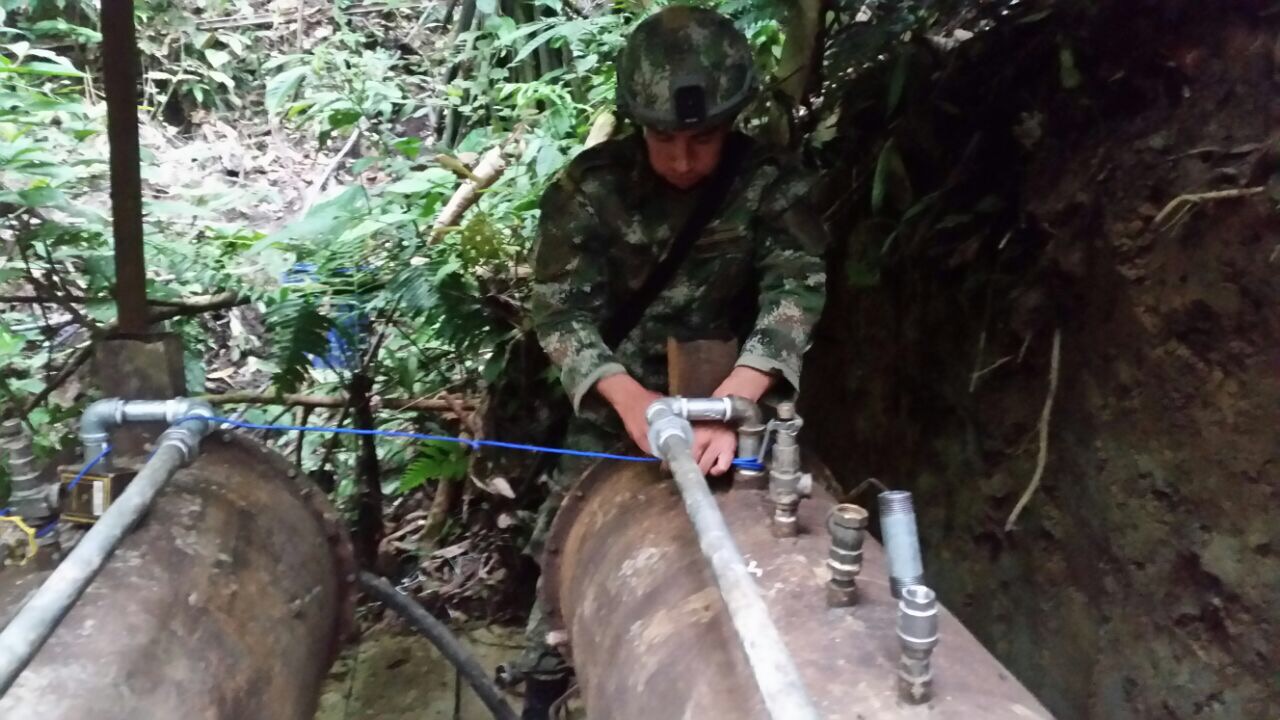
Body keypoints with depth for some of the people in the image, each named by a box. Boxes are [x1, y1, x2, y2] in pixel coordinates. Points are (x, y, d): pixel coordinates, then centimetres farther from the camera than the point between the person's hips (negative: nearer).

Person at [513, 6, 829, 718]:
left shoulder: (773, 184, -17)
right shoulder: (592, 185, -17)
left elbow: (796, 293, -27)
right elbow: (559, 307, -20)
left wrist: (729, 405, -44)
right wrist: (627, 395, -38)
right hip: (614, 394, 0)